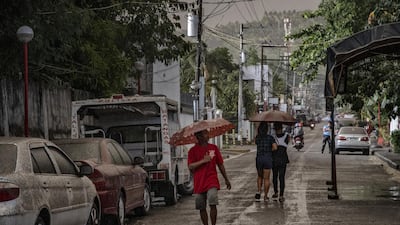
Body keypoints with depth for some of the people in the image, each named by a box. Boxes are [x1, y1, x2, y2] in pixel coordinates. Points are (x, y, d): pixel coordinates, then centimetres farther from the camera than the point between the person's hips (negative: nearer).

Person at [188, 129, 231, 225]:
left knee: (213, 204, -18)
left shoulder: (213, 148, 7)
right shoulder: (193, 150, 1)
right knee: (202, 208, 6)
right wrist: (203, 161, -19)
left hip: (212, 182, 0)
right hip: (199, 183, 0)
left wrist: (226, 179, 19)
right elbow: (190, 166, -10)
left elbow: (220, 164, 14)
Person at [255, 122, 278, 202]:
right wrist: (269, 150, 3)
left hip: (259, 159, 2)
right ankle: (265, 196, 9)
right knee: (266, 178, 6)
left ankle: (258, 191, 4)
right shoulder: (270, 137, -7)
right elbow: (275, 147, -14)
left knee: (260, 176, 22)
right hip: (268, 159, -2)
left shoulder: (257, 137, 2)